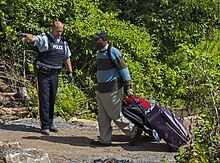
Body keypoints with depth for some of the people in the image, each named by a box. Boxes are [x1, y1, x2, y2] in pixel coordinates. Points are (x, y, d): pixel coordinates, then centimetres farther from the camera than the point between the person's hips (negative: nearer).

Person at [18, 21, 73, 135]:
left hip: (54, 74, 6)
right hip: (43, 74, -5)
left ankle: (50, 124, 21)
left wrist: (70, 71, 20)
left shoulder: (63, 43, 11)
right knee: (44, 100, -5)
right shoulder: (44, 39, -8)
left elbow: (67, 58, 23)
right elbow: (33, 38, -28)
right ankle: (45, 126, -2)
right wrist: (25, 35, -50)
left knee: (52, 100, 11)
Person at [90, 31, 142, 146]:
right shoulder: (99, 53, 12)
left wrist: (128, 87, -15)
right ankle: (104, 140, 18)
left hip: (112, 90, -9)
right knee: (103, 117, 10)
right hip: (101, 89, 9)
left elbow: (123, 69, -14)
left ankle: (134, 131, 13)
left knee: (116, 116, -2)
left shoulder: (113, 52, -14)